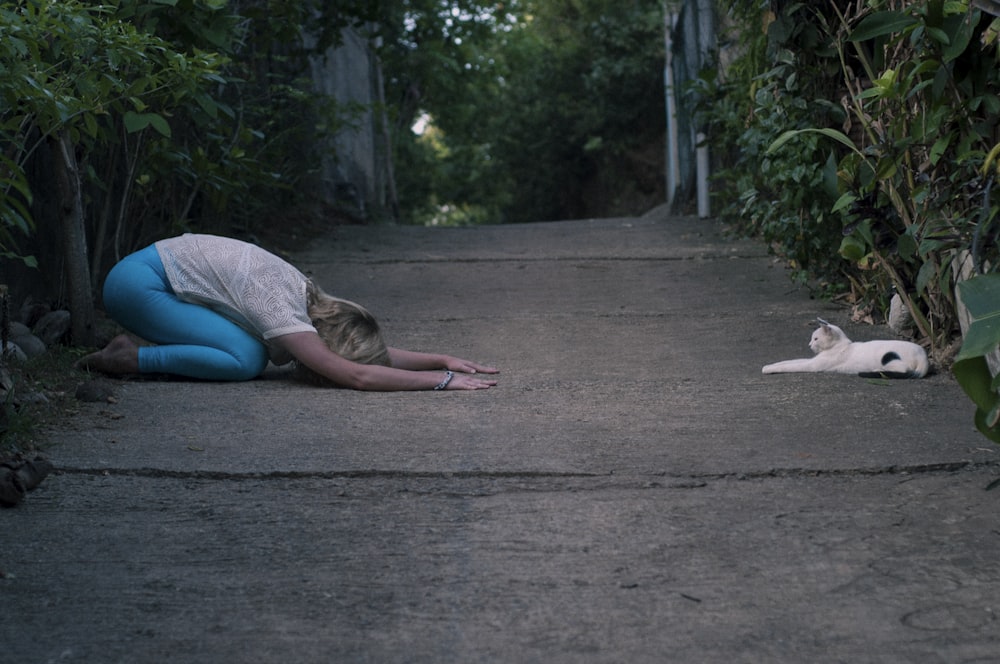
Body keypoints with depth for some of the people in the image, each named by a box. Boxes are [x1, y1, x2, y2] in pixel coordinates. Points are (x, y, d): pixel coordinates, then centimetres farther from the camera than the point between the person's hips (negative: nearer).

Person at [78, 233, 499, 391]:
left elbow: (375, 354, 5)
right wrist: (442, 380, -33)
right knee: (246, 360, -21)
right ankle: (132, 358, -8)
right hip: (137, 281, -9)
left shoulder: (312, 302, -3)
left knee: (255, 356, 0)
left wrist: (443, 360, -5)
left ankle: (140, 348, 8)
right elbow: (358, 376, -36)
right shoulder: (283, 315, -28)